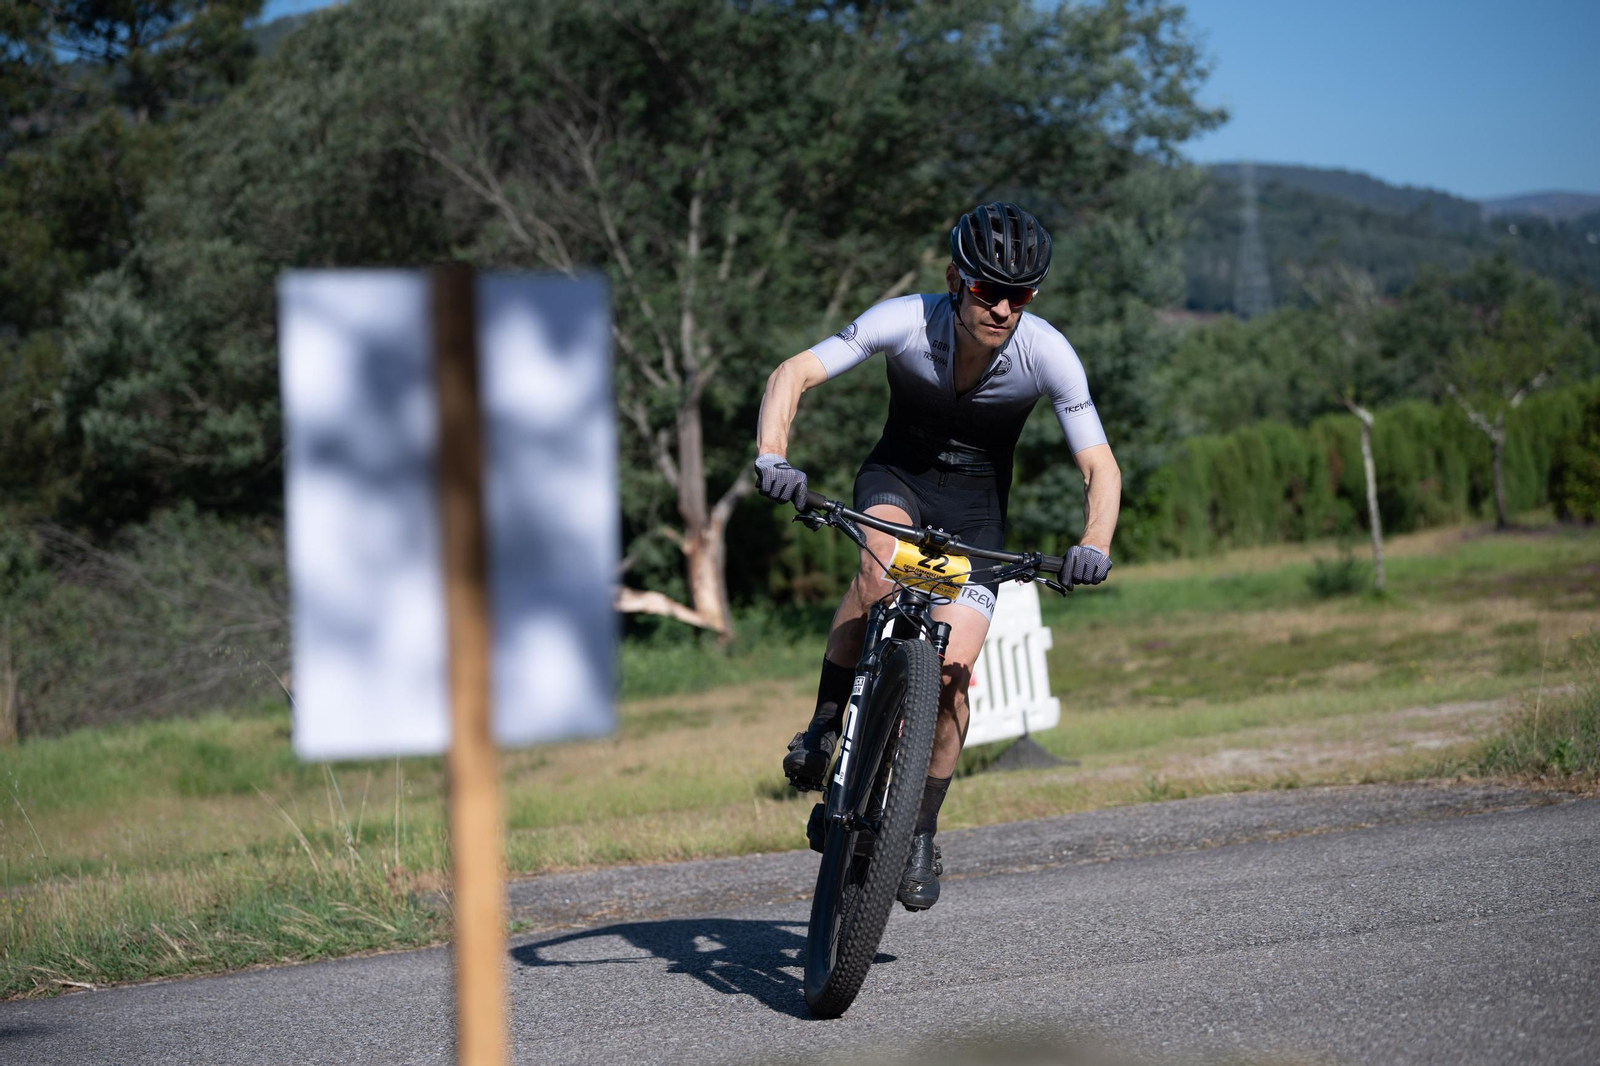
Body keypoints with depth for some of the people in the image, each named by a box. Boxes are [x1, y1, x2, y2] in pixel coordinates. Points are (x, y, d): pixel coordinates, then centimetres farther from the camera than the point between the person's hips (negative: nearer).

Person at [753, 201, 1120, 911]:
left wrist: (1094, 545, -43)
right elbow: (792, 374, -29)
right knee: (881, 566, -37)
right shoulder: (906, 321, -27)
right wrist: (772, 456, -47)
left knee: (951, 671, -14)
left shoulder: (1047, 354, -25)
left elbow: (1100, 467, -24)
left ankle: (921, 834, 7)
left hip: (976, 505, 1)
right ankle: (825, 727, -18)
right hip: (899, 476, -1)